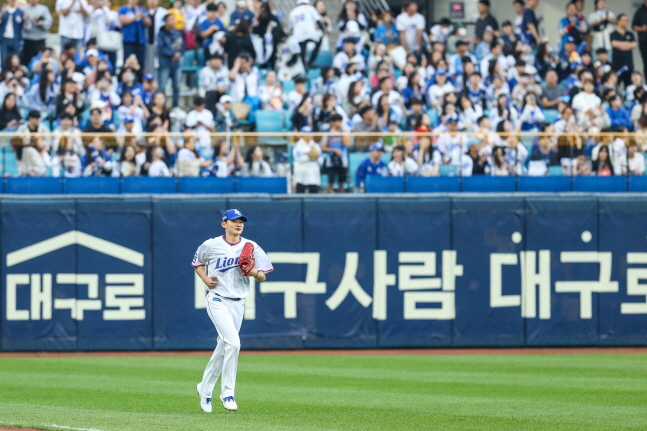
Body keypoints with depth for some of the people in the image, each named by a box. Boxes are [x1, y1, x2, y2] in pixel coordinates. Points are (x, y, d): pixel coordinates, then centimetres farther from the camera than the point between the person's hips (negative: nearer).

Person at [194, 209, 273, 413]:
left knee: (223, 347, 12)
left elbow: (263, 277, 6)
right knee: (233, 342, -20)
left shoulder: (251, 247, 3)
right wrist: (205, 279, -3)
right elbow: (197, 263, 15)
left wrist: (254, 272, -16)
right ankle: (227, 393, -12)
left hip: (238, 303, 4)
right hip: (217, 301, -4)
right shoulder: (210, 245, -3)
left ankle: (205, 388, 30)